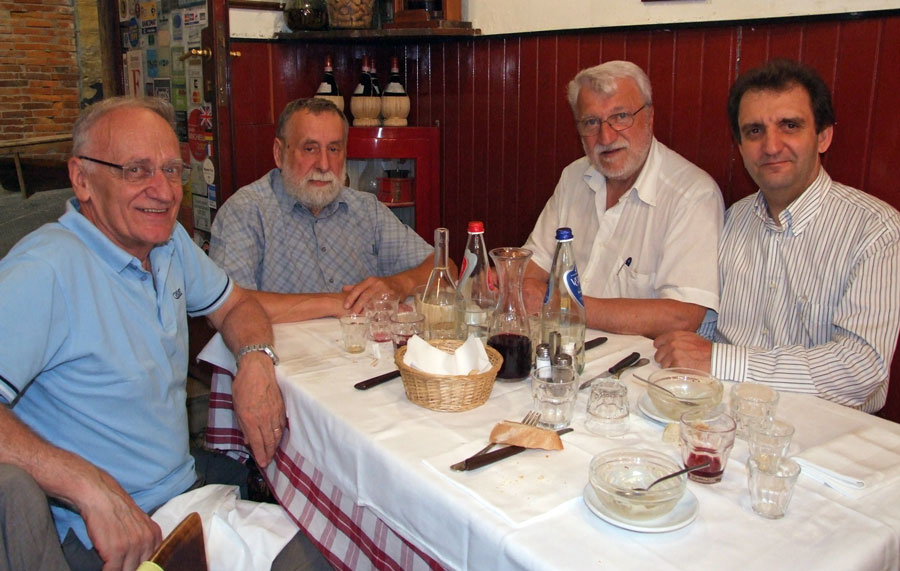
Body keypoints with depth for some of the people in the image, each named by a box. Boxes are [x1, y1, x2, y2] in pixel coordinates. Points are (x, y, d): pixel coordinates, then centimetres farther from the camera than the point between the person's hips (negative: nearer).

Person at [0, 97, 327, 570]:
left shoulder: (169, 241, 4)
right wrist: (91, 488, -36)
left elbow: (234, 304, 18)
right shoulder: (47, 270, -22)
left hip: (186, 493, 7)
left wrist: (255, 360, -3)